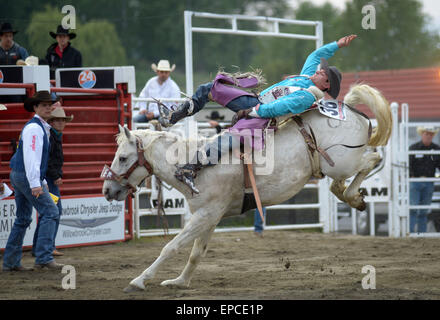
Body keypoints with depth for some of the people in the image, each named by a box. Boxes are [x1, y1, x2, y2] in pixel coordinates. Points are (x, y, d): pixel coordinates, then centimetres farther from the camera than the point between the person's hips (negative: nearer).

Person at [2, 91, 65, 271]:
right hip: (27, 176, -10)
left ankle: (11, 262, 12)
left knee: (23, 220, 11)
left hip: (18, 176, 10)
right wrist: (35, 184, -28)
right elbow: (31, 157, -23)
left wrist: (42, 181, 25)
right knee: (50, 212, -12)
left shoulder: (42, 128, 19)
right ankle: (44, 258, -19)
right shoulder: (34, 128, -14)